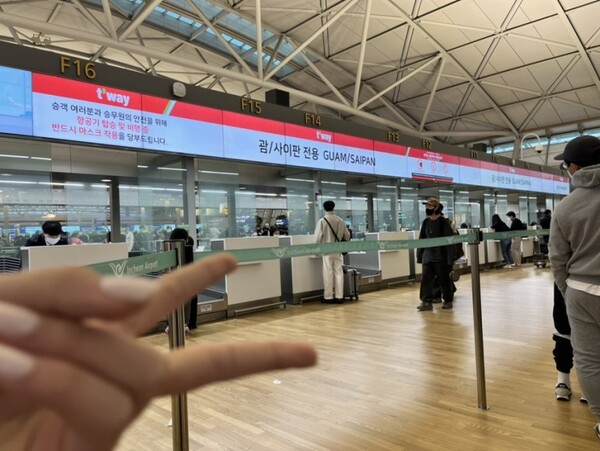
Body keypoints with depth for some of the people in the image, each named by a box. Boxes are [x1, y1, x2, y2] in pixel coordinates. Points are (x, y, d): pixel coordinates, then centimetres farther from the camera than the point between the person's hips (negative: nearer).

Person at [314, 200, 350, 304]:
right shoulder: (340, 220, 2)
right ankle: (339, 296, 10)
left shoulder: (322, 221, -9)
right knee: (338, 272, 8)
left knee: (328, 273, 2)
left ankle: (329, 297, 6)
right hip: (337, 250, 3)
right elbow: (347, 235, 8)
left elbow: (318, 236, -11)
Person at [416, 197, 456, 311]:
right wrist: (419, 255, 9)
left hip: (441, 257, -5)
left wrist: (450, 258, -14)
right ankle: (427, 301, 4)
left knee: (444, 280, 6)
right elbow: (421, 239, 12)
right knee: (425, 279, -1)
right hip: (428, 257, 5)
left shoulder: (443, 222, -9)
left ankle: (448, 300, 21)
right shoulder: (426, 222, 7)